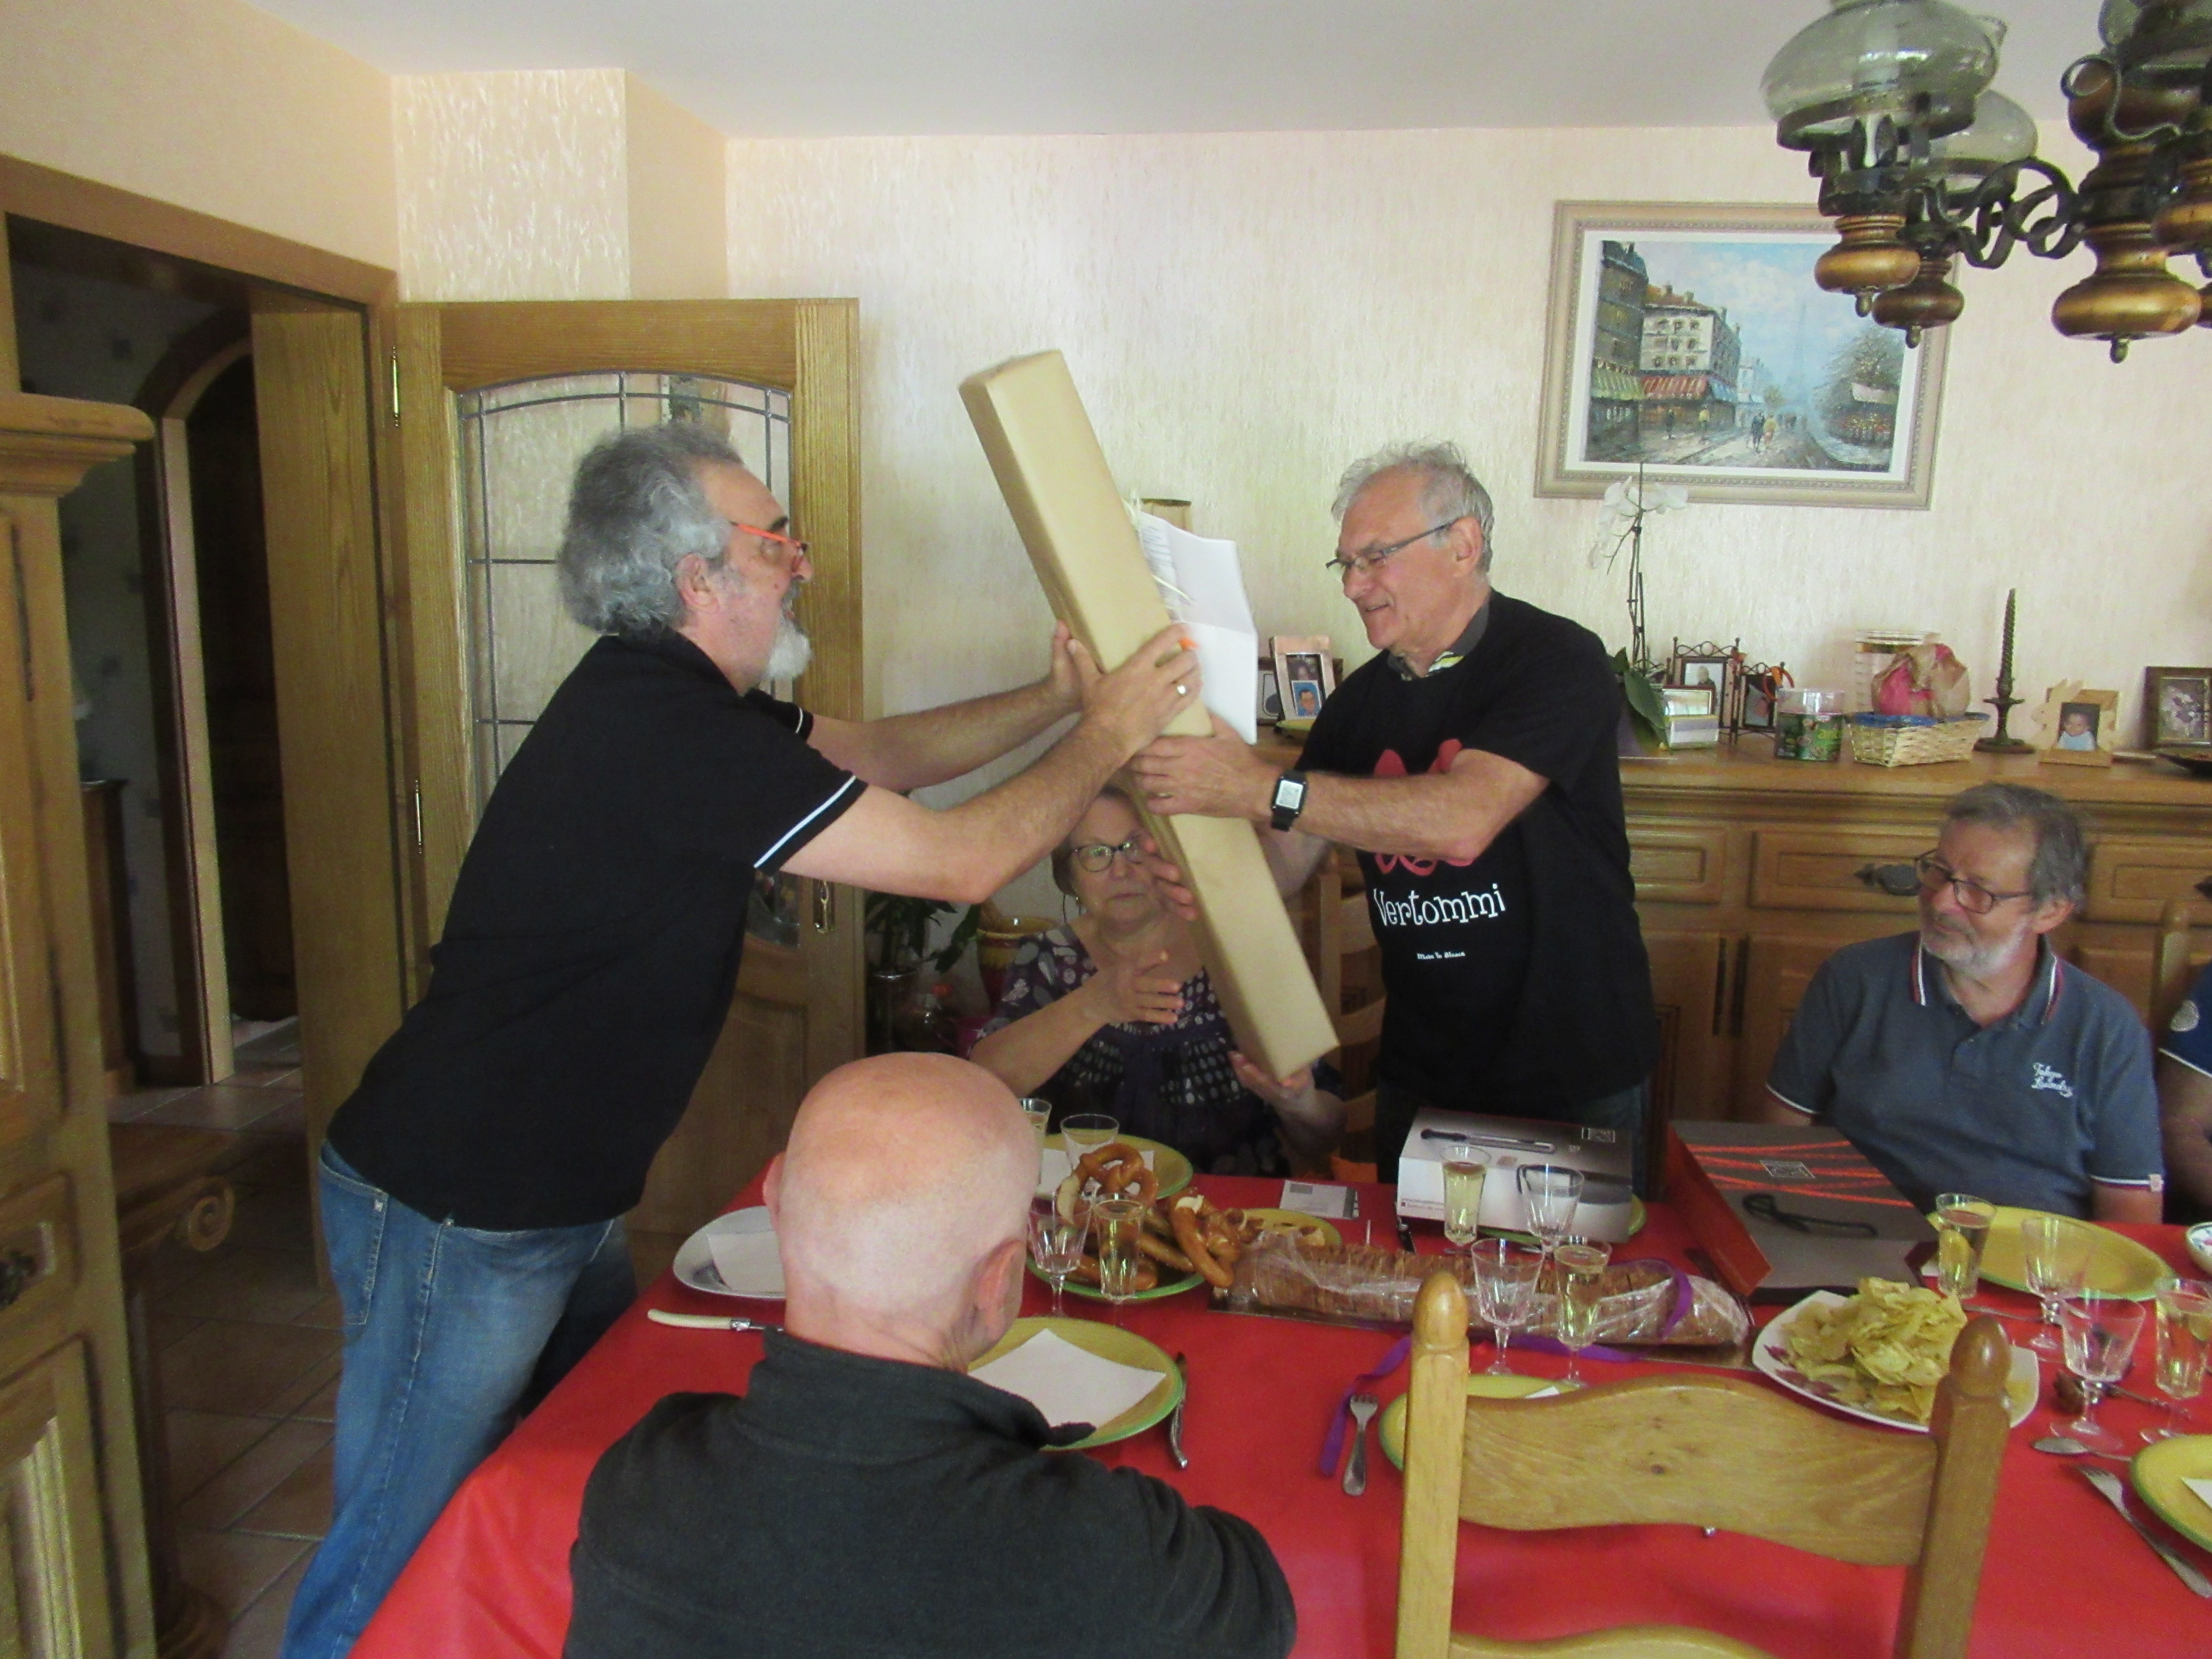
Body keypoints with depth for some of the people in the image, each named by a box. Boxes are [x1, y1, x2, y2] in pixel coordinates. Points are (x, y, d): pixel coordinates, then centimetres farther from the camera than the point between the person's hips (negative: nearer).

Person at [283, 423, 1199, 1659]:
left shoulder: (676, 701, 4)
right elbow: (964, 862, -25)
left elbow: (881, 751, 15)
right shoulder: (663, 733, -27)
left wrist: (1059, 701, 7)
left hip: (565, 1205, 9)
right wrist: (1108, 736, -10)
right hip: (455, 1219, -9)